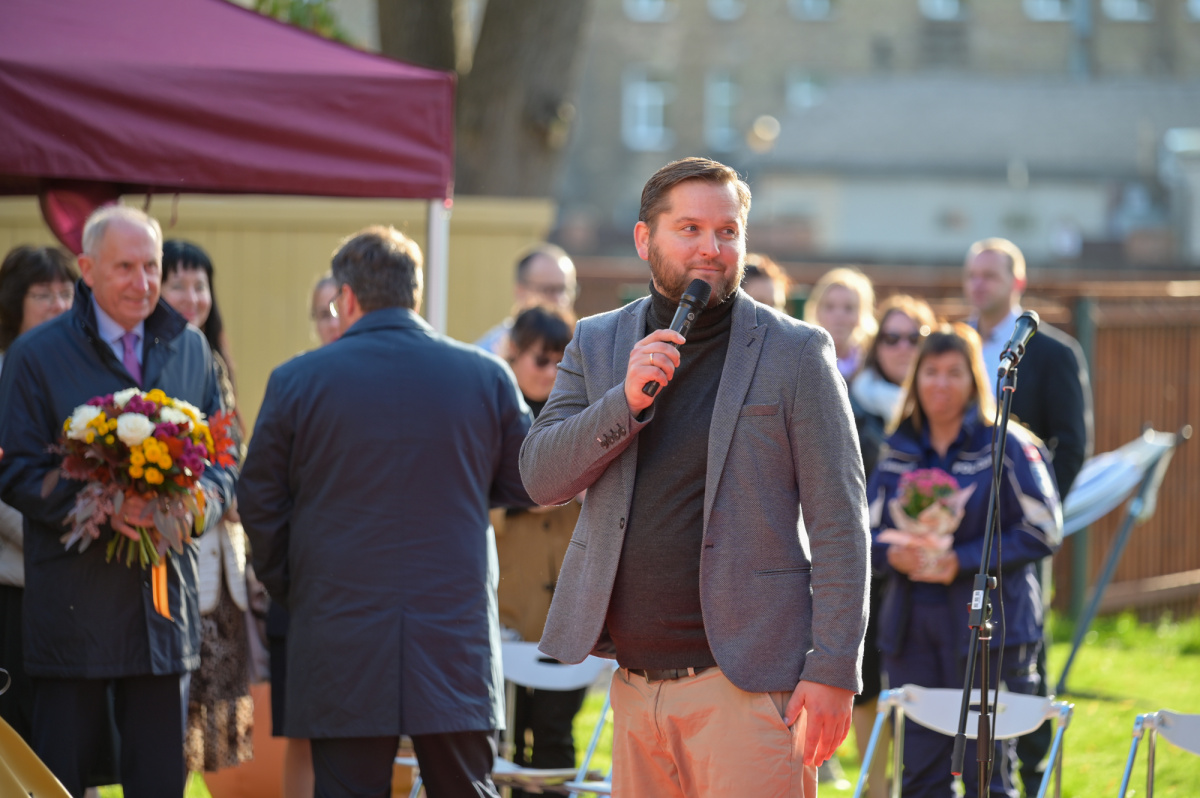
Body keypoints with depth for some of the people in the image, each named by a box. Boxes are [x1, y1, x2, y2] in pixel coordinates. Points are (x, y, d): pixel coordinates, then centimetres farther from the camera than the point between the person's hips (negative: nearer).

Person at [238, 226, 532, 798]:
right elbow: (525, 483, 11)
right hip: (457, 640, 1)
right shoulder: (487, 376, 2)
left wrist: (289, 591, 18)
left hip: (340, 644, -1)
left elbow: (259, 504, 3)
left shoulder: (297, 380, -2)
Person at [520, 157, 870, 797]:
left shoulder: (795, 353, -1)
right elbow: (541, 478, 4)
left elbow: (839, 523, -5)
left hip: (745, 681, -4)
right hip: (635, 683, 4)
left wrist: (834, 670, -12)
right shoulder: (597, 344, 12)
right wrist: (625, 401, -13)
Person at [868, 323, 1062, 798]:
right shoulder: (899, 452, 12)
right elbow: (867, 530, 16)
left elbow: (1043, 532, -8)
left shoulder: (1006, 446, -3)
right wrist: (895, 555, -8)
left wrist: (961, 562, -14)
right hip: (912, 628, 5)